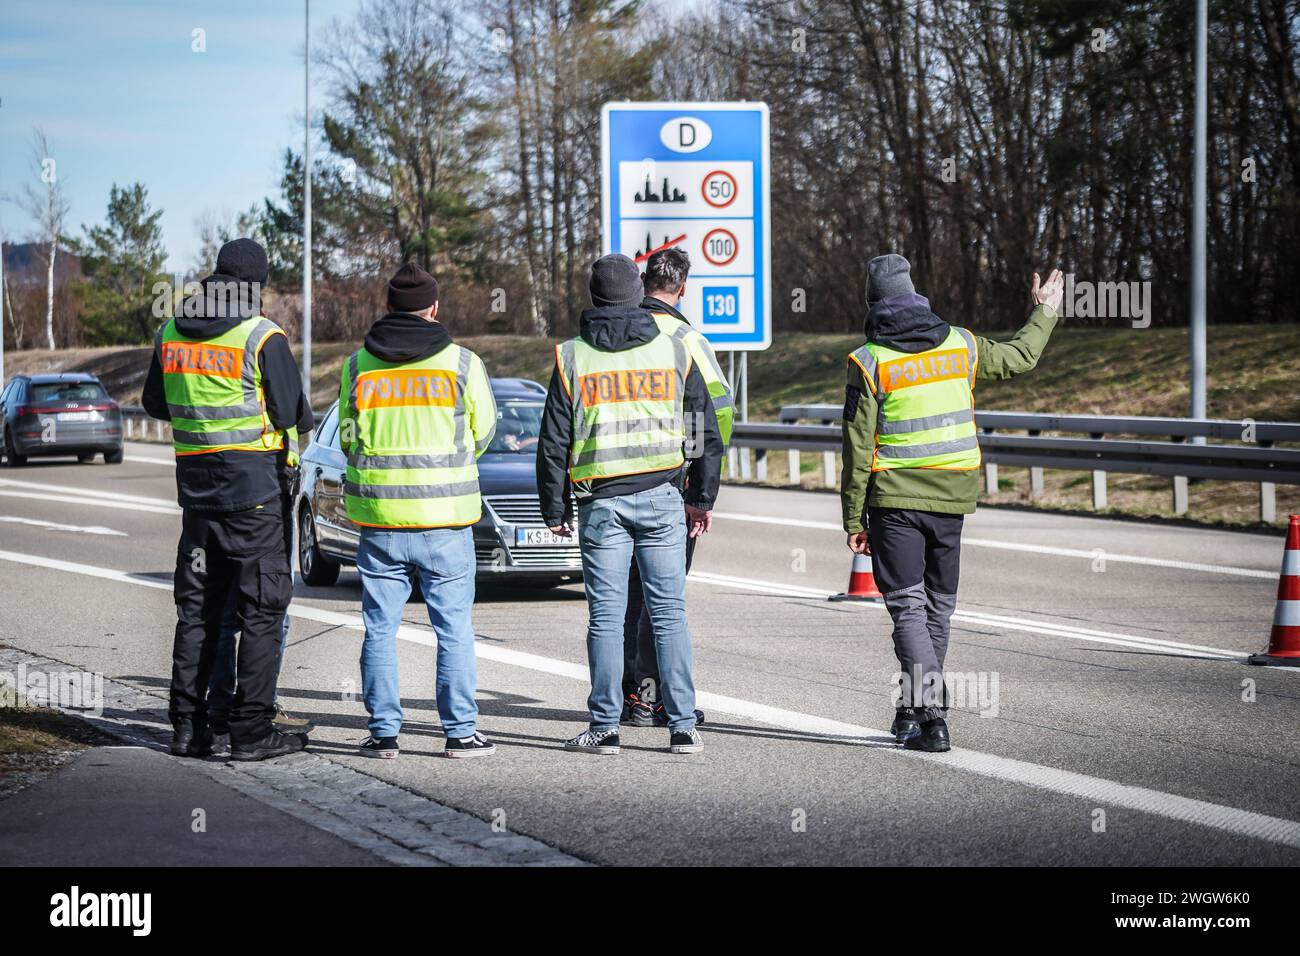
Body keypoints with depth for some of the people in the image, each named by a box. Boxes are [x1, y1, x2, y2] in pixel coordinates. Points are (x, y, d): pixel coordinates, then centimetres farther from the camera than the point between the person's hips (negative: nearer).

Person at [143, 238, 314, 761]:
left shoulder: (171, 333, 5)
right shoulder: (263, 337, -13)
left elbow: (155, 403, 16)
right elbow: (291, 412, -11)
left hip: (196, 484, 6)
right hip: (254, 487, -6)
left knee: (197, 607, 13)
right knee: (261, 610, 0)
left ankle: (187, 725, 14)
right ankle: (251, 729, -3)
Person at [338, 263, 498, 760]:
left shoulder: (358, 365, 3)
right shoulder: (463, 364, -3)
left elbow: (347, 438, 9)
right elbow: (482, 433, 6)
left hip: (378, 517, 2)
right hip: (445, 517, -2)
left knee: (380, 627, 8)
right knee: (454, 627, 5)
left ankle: (383, 731, 8)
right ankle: (460, 731, 6)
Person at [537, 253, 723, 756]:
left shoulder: (573, 357, 2)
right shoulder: (674, 351, 6)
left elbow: (553, 441, 3)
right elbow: (707, 432, 8)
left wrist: (554, 509, 10)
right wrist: (702, 497, 16)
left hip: (601, 502, -1)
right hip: (662, 498, 1)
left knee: (606, 617, 3)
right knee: (669, 613, 3)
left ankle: (605, 728, 3)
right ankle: (682, 727, 1)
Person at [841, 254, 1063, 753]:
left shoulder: (870, 361, -8)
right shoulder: (960, 345, 4)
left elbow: (858, 448, -8)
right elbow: (1018, 358, 22)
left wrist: (854, 519, -2)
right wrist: (1044, 313, 40)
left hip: (894, 500, -4)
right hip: (951, 497, 4)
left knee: (908, 607, -3)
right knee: (938, 606, 15)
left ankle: (931, 715, -16)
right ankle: (914, 709, 23)